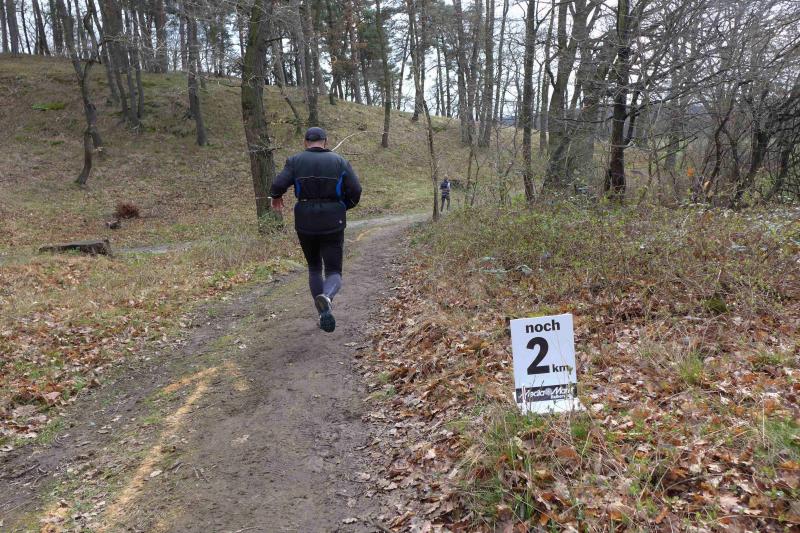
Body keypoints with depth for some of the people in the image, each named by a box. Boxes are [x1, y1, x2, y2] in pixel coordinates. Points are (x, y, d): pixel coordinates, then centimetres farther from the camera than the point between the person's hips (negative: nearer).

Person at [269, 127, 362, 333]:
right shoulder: (339, 161, 1)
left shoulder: (295, 161, 0)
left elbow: (278, 185, -12)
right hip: (333, 224, -1)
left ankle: (323, 312, 19)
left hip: (305, 225, 1)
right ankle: (326, 297, -30)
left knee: (314, 268, 21)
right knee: (333, 272, 3)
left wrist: (276, 196, 11)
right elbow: (355, 191, -5)